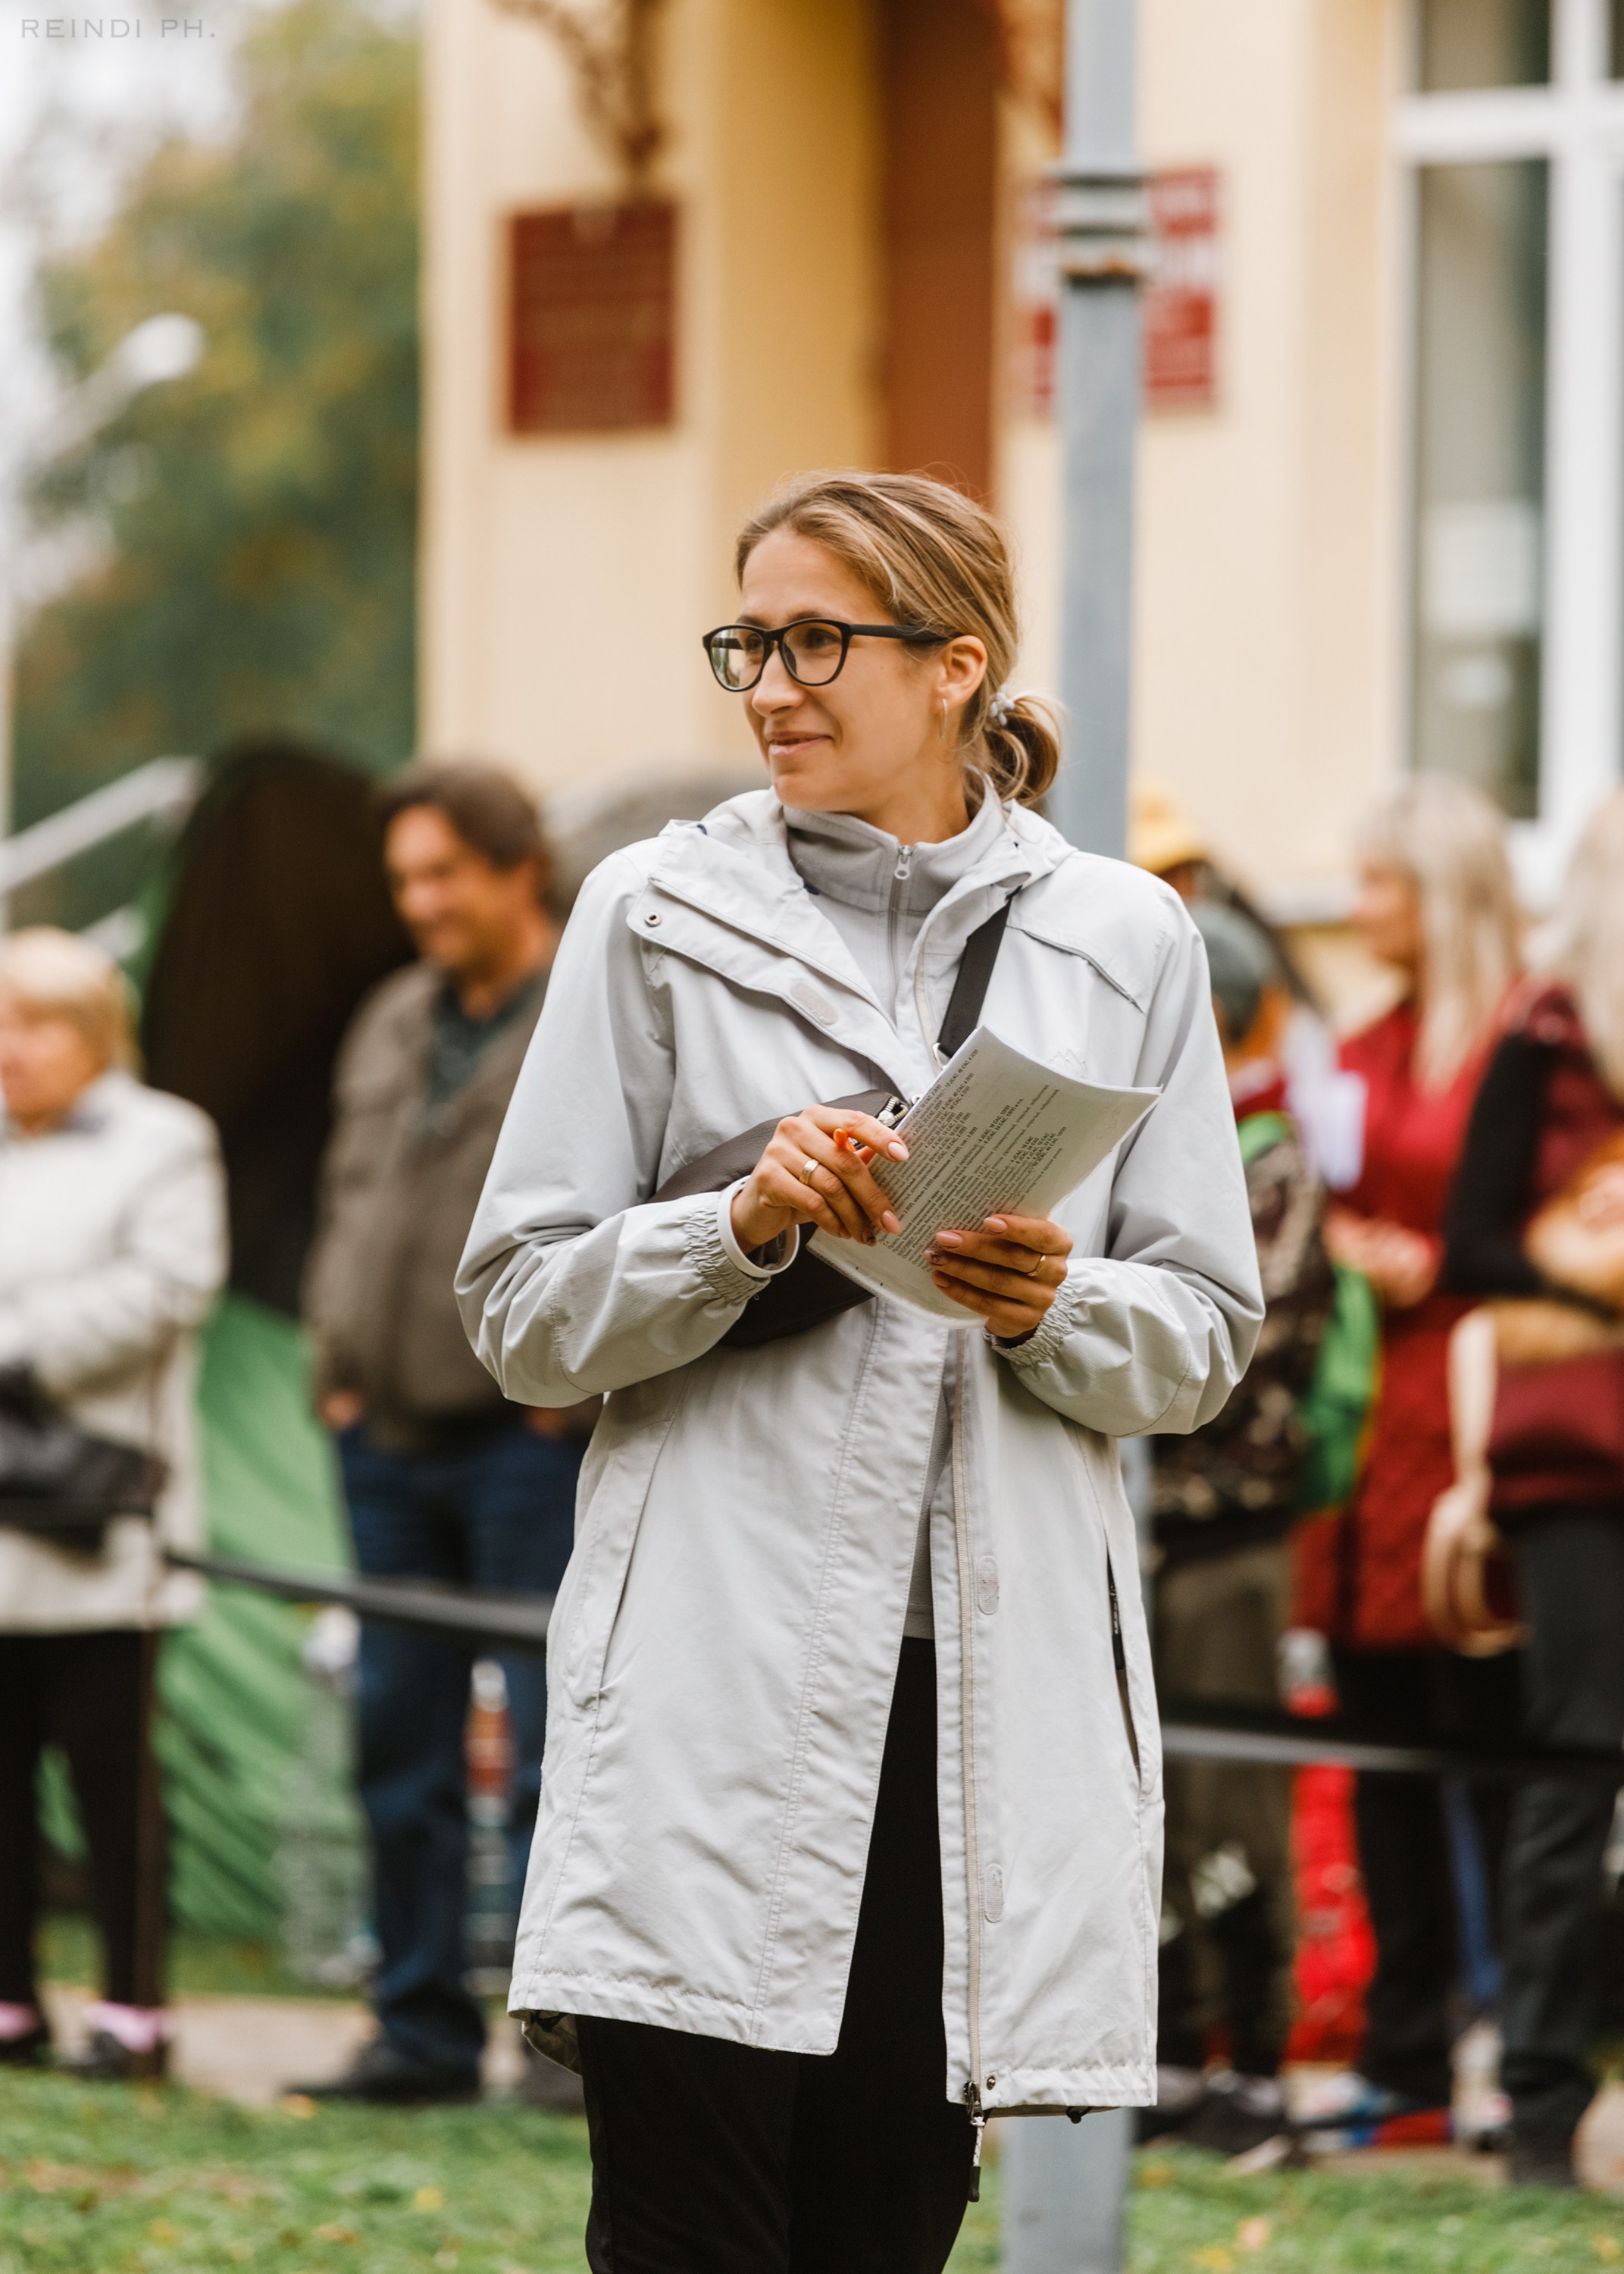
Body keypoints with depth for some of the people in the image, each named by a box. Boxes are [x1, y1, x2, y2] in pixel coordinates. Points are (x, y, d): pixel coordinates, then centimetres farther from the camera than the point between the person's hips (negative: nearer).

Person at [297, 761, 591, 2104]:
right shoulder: (392, 1025, 17)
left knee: (555, 1737, -7)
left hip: (533, 1438, -7)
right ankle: (423, 2028, 14)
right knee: (402, 1746, 8)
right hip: (390, 1439, 7)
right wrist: (338, 1362, 13)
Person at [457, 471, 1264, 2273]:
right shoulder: (657, 918, 7)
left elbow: (1204, 1339, 11)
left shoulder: (1123, 944, 10)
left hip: (996, 1687, 1)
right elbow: (520, 1313, 5)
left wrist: (1055, 1307, -9)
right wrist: (741, 1229, -12)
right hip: (724, 1668, -1)